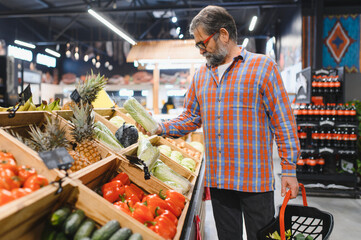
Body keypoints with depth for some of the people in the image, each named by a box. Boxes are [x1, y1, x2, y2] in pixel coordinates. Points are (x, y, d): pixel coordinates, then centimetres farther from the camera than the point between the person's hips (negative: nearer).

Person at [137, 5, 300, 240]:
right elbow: (191, 117, 13)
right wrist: (161, 128, -2)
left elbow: (283, 122, -7)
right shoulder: (201, 75, 11)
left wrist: (289, 170, -9)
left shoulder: (262, 67, -5)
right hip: (217, 180, 5)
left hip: (255, 179, -4)